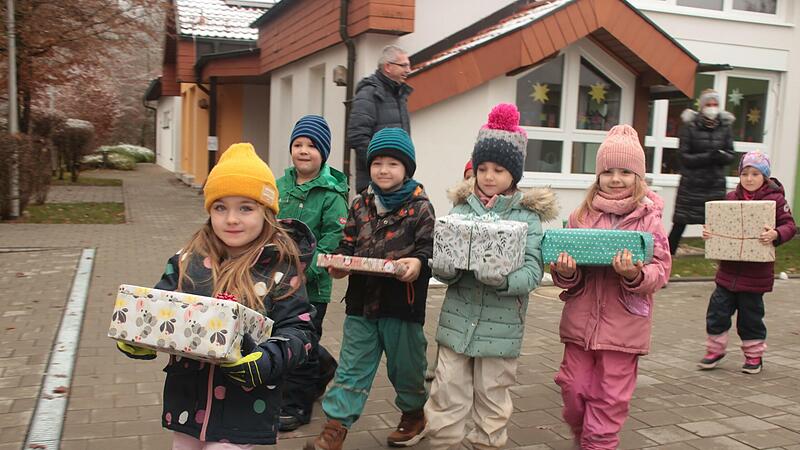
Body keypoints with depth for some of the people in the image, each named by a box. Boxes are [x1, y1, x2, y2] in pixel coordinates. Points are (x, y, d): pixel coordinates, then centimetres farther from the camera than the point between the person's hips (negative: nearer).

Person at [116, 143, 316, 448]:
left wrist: (262, 360, -28)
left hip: (243, 411, -4)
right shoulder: (188, 261, 1)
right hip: (186, 403, 4)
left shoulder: (280, 269, -10)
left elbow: (298, 331, -11)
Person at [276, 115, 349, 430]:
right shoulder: (280, 186, 7)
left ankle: (296, 405, 20)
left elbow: (332, 238, -16)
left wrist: (307, 269, -23)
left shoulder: (331, 194, -11)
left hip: (312, 285, -6)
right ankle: (324, 369, 45)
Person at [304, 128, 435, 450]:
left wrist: (418, 262, -30)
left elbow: (429, 246, -10)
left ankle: (413, 414, 39)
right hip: (362, 300, 3)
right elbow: (348, 244, 10)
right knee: (352, 369, 7)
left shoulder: (420, 207, -4)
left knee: (405, 366, 14)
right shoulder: (360, 205, 8)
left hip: (402, 303, -3)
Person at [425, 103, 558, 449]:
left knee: (492, 399, 13)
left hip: (501, 326, -2)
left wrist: (503, 280, -31)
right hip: (457, 320, 2)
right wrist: (443, 269, -22)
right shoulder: (462, 208, 4)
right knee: (448, 395, 8)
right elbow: (443, 256, 1)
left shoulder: (527, 215, -5)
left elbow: (532, 272, -12)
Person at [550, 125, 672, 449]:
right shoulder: (582, 216, 3)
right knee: (573, 388, 11)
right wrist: (565, 272, -16)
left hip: (624, 325, -2)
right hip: (581, 320, 3)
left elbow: (660, 271, -6)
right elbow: (567, 278, 7)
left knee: (610, 397, 5)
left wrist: (635, 275, -26)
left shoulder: (649, 219, -4)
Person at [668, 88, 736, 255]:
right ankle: (668, 252, 10)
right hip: (692, 183, -2)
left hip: (716, 184, 3)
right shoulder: (690, 127, -4)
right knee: (680, 222, 0)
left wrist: (721, 156, -16)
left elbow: (731, 155, 7)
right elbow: (683, 156, -8)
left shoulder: (725, 127, 5)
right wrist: (707, 156, -19)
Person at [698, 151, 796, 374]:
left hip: (756, 273, -3)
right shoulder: (731, 198, 6)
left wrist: (775, 234, -27)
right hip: (729, 269, 3)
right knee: (718, 310, 6)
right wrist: (708, 232, -6)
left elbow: (790, 225, -7)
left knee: (750, 314, 8)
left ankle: (754, 354, 26)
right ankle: (715, 349, 22)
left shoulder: (775, 199, -4)